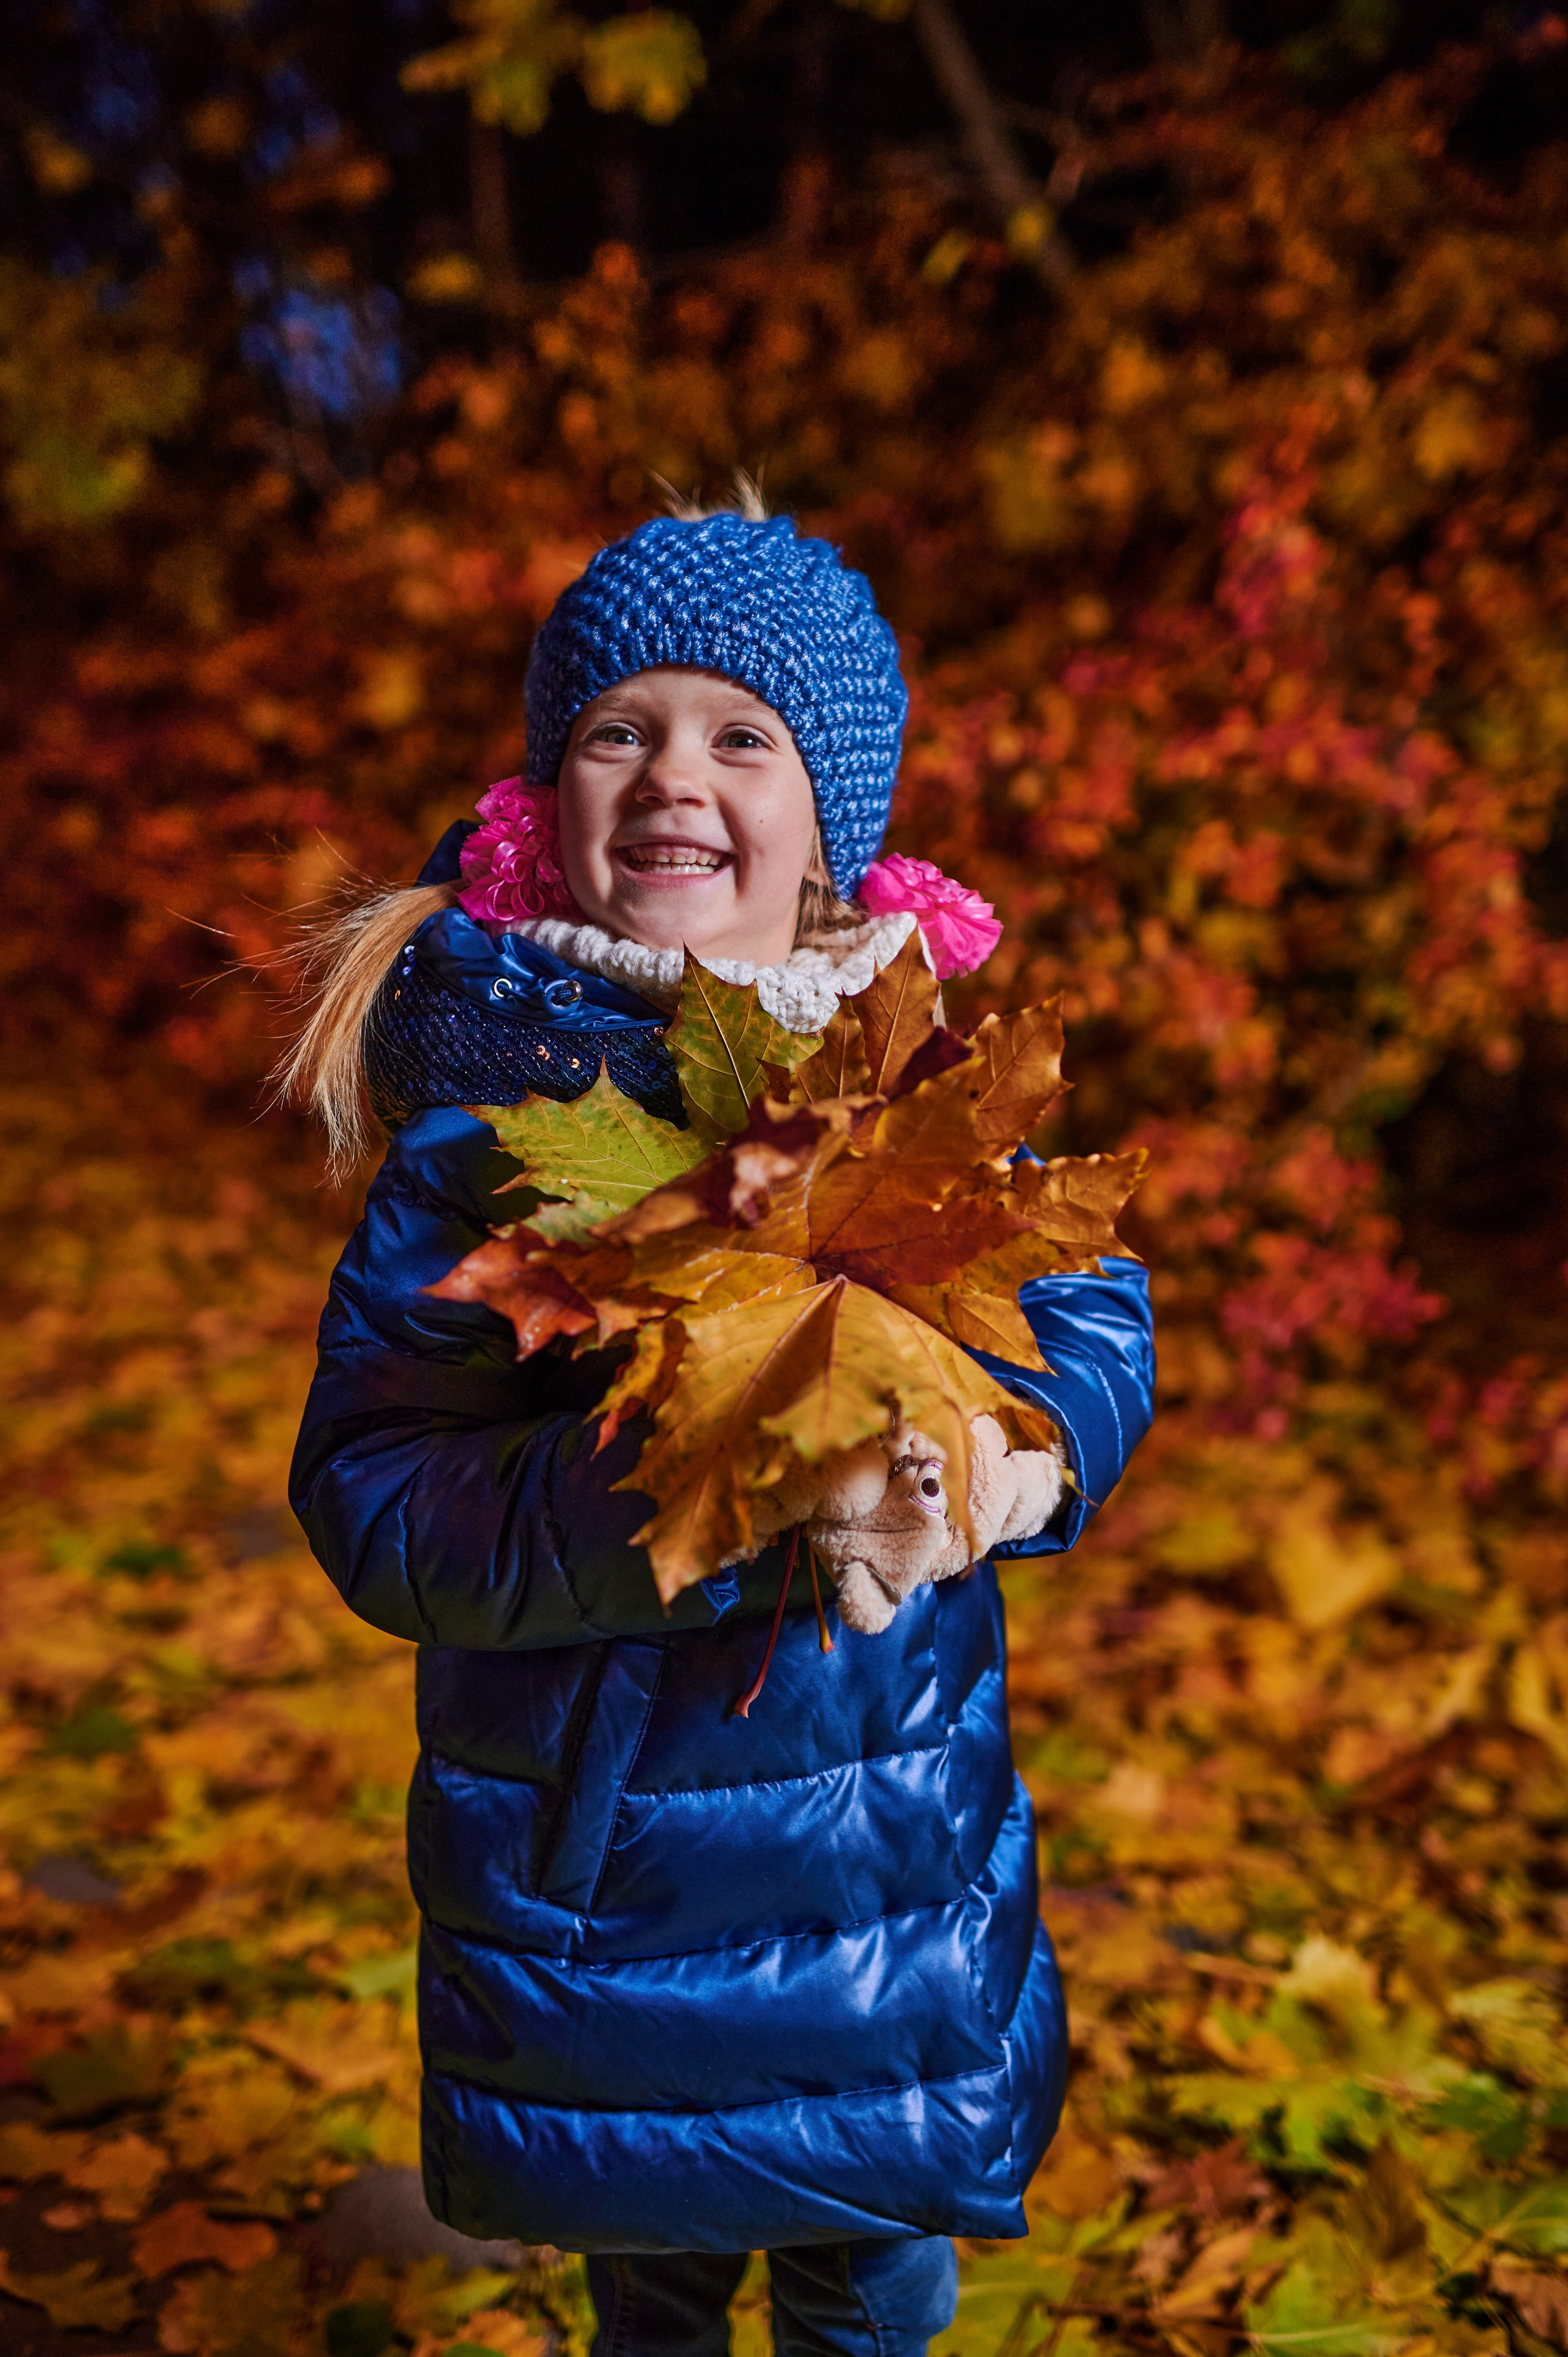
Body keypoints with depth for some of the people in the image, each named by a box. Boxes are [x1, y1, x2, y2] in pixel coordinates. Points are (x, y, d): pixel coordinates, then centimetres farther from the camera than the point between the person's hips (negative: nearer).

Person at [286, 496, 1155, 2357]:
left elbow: (1092, 1322, -7)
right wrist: (674, 1506, -35)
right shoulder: (487, 1103, -15)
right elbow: (367, 1489, -20)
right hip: (591, 1834, -1)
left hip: (890, 1804, 2)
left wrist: (1002, 1450, -30)